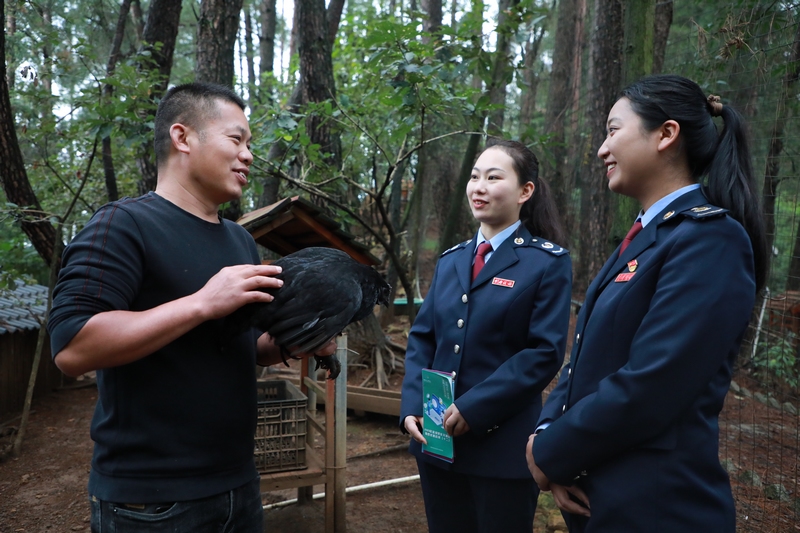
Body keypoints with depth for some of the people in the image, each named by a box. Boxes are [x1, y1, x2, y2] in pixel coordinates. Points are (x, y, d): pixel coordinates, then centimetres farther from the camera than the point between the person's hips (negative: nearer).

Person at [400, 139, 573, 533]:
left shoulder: (548, 261, -6)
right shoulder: (450, 260, 10)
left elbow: (545, 352, -13)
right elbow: (422, 338, 8)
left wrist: (472, 409, -19)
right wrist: (412, 408, -7)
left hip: (502, 445, -5)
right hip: (436, 438, 5)